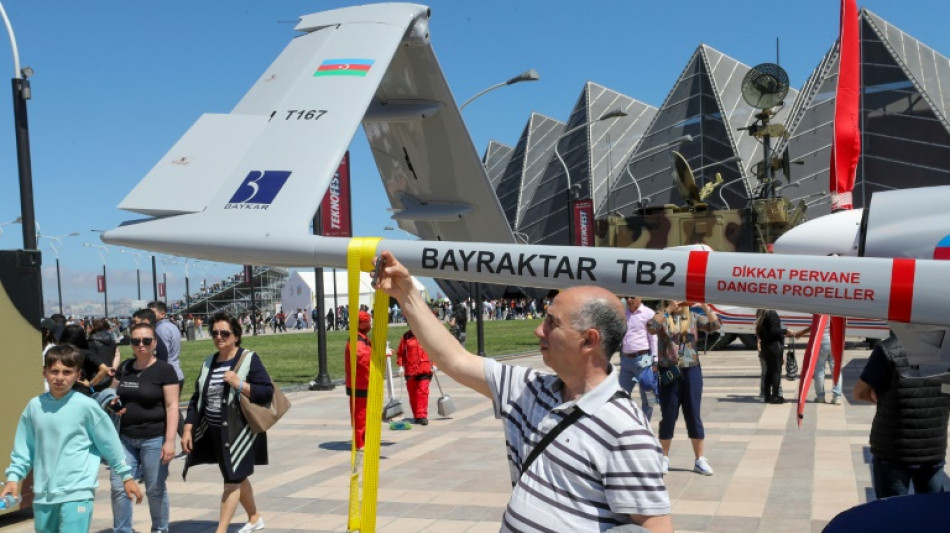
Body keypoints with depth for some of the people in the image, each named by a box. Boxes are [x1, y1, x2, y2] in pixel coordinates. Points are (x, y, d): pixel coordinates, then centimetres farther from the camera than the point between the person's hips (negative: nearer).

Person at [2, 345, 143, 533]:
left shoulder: (86, 406, -8)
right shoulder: (34, 406, 3)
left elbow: (110, 443, -1)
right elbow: (23, 447, 13)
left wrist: (126, 476, 4)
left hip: (77, 492, -5)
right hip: (43, 494, 5)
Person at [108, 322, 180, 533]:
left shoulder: (164, 370, -8)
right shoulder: (124, 367, 8)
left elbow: (172, 407, -11)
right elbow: (116, 394, 22)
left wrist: (170, 440, -18)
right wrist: (112, 403, -3)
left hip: (154, 438, -5)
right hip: (125, 437, 5)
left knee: (155, 489, 5)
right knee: (119, 486, 3)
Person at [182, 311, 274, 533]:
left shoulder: (249, 359, -8)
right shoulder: (209, 362, 9)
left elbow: (267, 392, -15)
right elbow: (196, 399, 11)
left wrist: (240, 384, -26)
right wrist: (188, 429, 5)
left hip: (239, 431, -6)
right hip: (215, 432, 6)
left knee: (233, 479, -6)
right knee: (238, 476, 18)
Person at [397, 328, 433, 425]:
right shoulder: (406, 337, 4)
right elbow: (400, 353, 5)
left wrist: (433, 364, 1)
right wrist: (400, 365, -4)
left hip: (425, 370, -2)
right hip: (410, 371, 2)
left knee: (423, 392, -11)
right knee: (413, 394, 9)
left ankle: (422, 415, -10)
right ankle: (416, 416, 21)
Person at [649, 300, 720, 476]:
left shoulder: (693, 317, 6)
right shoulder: (663, 318, 1)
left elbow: (715, 325, -7)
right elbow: (651, 327, -20)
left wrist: (705, 306, -17)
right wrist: (669, 309, -23)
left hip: (691, 371, 1)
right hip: (668, 372, -1)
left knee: (694, 415, 6)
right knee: (668, 416, 6)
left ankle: (700, 460, 14)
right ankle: (664, 458, 18)